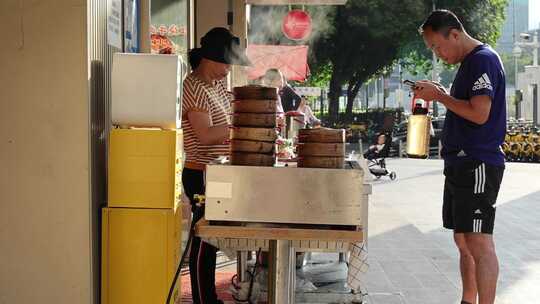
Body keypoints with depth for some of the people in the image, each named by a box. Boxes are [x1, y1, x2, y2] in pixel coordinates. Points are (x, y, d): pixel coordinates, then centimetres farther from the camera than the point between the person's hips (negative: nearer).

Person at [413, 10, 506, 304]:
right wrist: (439, 95, 9)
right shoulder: (468, 63, 19)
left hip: (477, 165, -10)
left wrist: (439, 96, -11)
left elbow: (479, 113, -21)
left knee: (479, 243, -10)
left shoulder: (483, 59, -11)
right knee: (463, 241, 14)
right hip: (460, 164, 10)